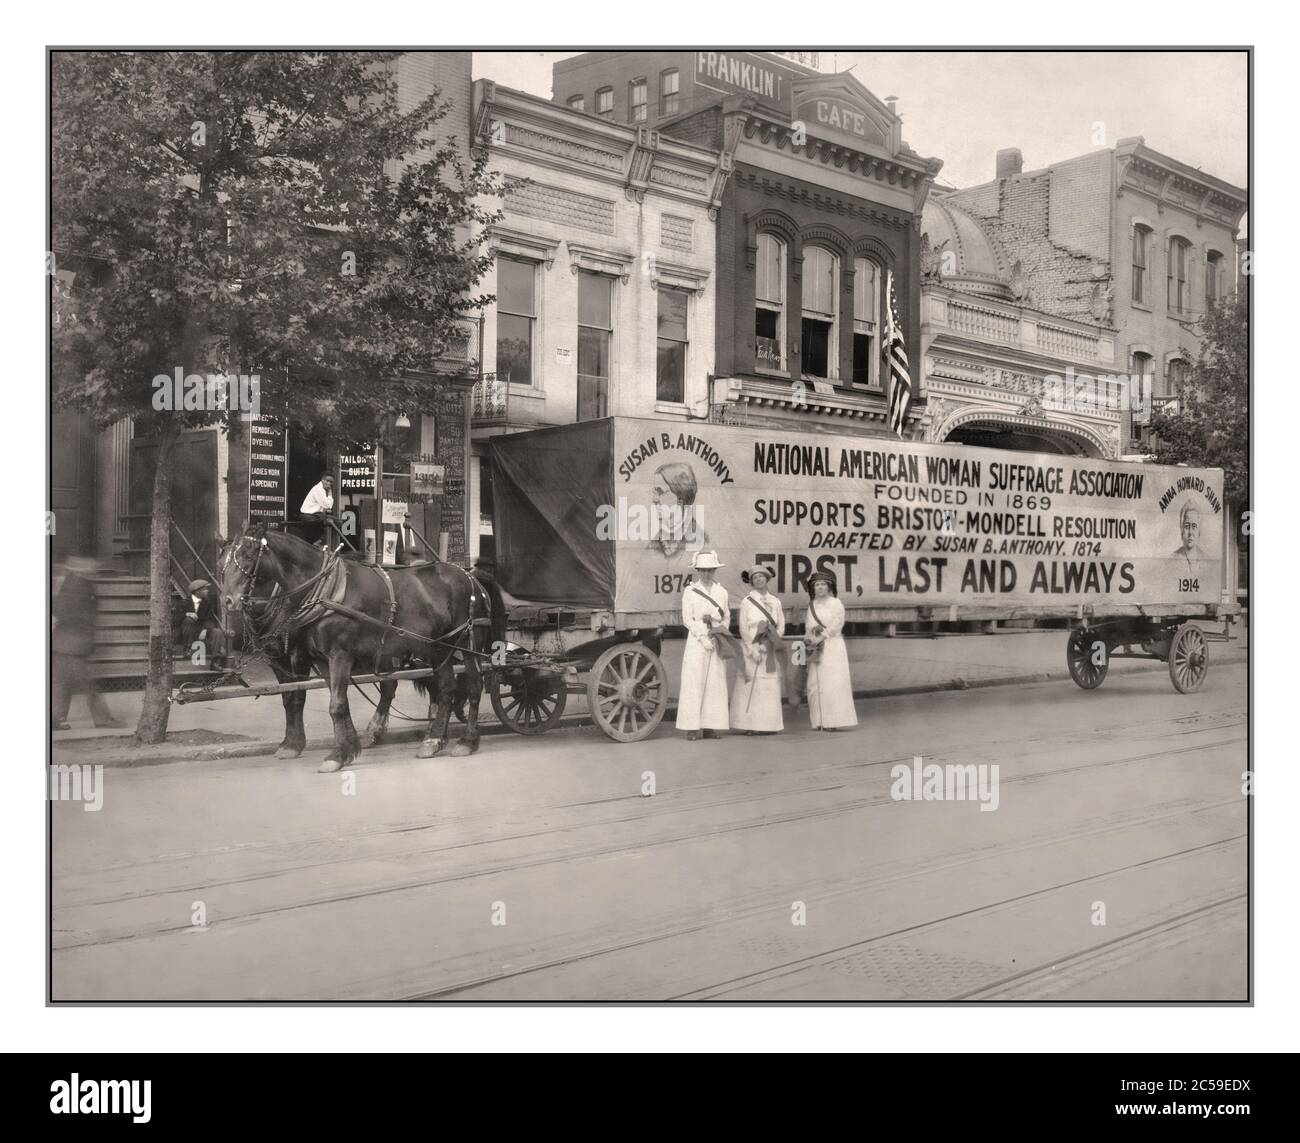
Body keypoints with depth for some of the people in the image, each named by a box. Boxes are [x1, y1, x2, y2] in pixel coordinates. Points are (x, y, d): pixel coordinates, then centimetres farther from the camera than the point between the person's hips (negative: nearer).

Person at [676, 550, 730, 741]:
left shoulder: (721, 591, 14)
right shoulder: (690, 591, 3)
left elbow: (727, 616, 16)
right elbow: (687, 619, -2)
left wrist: (722, 628, -5)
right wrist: (703, 637, -11)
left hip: (717, 641, 4)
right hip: (696, 641, -4)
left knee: (715, 683, 1)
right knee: (694, 683, -6)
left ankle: (710, 727, 5)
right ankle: (692, 728, -6)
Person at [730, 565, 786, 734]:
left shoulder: (775, 602, 14)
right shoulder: (746, 602, 4)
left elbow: (781, 625, 11)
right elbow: (743, 628, -2)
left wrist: (773, 638, -7)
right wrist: (753, 650, -10)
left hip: (771, 650, 3)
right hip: (751, 647, -3)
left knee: (771, 687, 0)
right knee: (750, 686, -8)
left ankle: (769, 724, 3)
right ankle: (750, 725, -8)